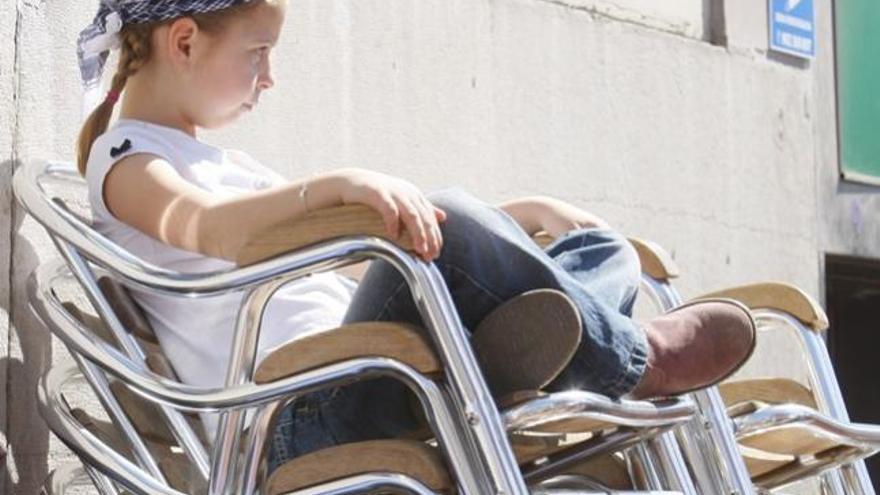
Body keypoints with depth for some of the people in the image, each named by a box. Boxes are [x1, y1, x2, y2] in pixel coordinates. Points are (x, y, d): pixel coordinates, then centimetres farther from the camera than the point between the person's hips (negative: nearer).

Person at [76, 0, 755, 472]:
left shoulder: (228, 164, 31)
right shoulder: (126, 158, 3)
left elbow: (383, 239, 31)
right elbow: (204, 228, -23)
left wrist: (523, 214, 20)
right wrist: (342, 185, -38)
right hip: (304, 424, -9)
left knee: (605, 250, 4)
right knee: (446, 237, -31)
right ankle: (631, 360, -12)